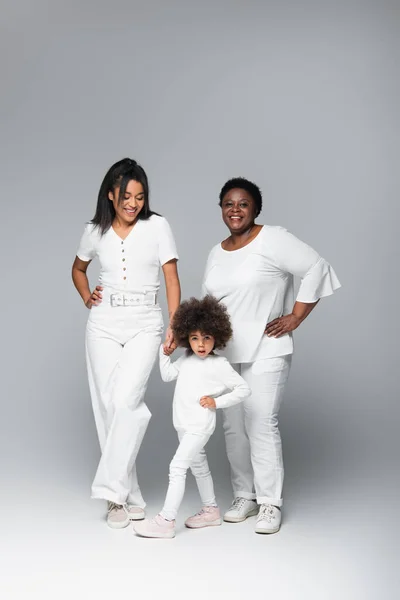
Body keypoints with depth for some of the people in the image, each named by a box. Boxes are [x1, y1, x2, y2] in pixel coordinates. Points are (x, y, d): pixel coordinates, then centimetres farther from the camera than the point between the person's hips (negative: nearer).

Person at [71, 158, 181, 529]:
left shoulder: (157, 226, -2)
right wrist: (86, 298, 6)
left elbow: (172, 279, -4)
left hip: (144, 326, -2)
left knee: (126, 400, -21)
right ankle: (128, 498, 9)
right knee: (107, 407, 0)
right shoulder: (95, 231, 5)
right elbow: (78, 268, 24)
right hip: (103, 326, 3)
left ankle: (113, 489, -13)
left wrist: (175, 326, -13)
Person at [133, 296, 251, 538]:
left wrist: (217, 402, -17)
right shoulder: (186, 360, 8)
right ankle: (211, 510, 37)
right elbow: (167, 375, 22)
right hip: (183, 424, 8)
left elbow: (244, 389, -10)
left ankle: (166, 520, -14)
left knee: (178, 466, -14)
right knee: (198, 466, 20)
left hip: (200, 425, -8)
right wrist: (165, 352, 10)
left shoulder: (219, 365, -11)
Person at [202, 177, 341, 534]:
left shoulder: (272, 239, -7)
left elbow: (316, 269, -11)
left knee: (261, 423, -10)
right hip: (225, 353, 7)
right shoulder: (216, 254, 14)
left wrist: (296, 318, -11)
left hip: (264, 351, -7)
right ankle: (244, 497, 21)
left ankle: (270, 504, 0)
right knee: (233, 425, 9)